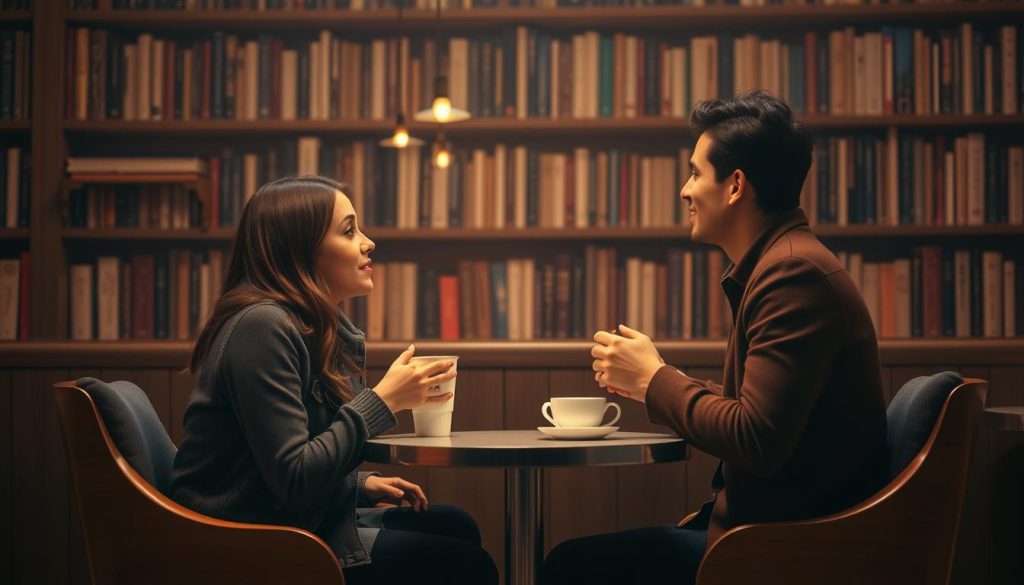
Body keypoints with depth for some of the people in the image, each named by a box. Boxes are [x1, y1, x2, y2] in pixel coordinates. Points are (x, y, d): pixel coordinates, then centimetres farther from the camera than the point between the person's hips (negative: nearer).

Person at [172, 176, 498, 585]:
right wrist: (384, 400, -20)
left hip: (304, 521, 10)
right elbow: (293, 481, -25)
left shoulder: (322, 328, 11)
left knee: (456, 527, 17)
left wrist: (363, 483, 5)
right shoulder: (261, 327, -19)